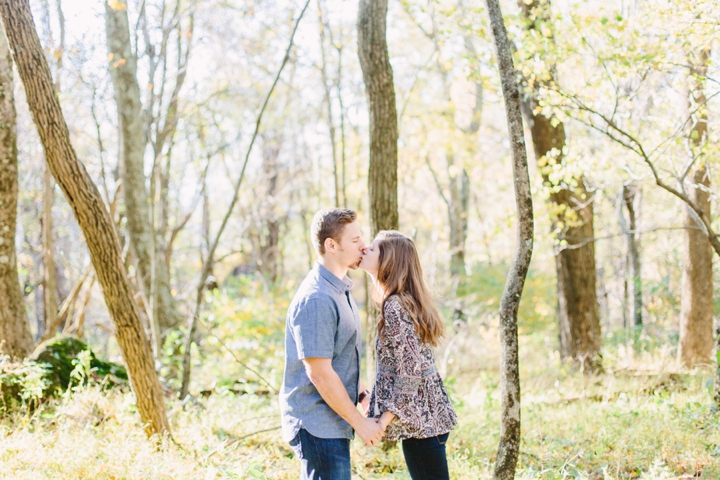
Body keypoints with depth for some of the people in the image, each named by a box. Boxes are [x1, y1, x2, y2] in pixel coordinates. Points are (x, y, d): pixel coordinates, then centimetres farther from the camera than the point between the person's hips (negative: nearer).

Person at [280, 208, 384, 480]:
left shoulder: (340, 289, 10)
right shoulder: (316, 300, -22)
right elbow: (320, 373, -23)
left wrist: (360, 391, 8)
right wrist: (360, 422, -17)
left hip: (332, 423, 10)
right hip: (318, 425, -10)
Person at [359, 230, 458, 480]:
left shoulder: (394, 306, -18)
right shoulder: (409, 300, 11)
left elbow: (410, 370, -21)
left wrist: (384, 419, -18)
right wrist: (378, 403, 20)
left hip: (419, 421, -9)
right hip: (431, 414, 9)